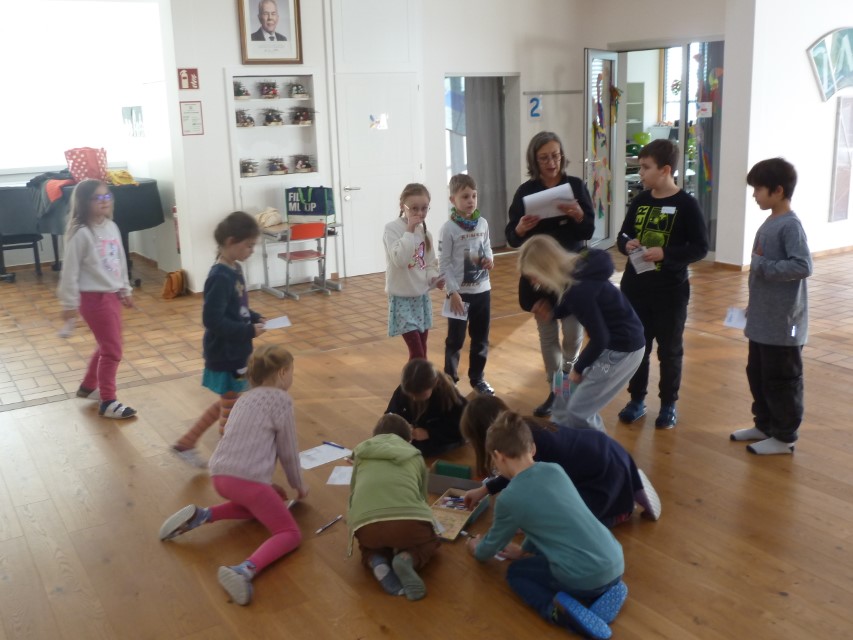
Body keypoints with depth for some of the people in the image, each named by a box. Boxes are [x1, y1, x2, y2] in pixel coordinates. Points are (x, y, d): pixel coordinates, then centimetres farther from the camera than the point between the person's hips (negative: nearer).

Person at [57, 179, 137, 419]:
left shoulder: (112, 227, 6)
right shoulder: (81, 233, -17)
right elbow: (70, 271, -15)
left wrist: (126, 290, 19)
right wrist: (69, 303, -13)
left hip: (112, 294, 8)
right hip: (93, 297, -8)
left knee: (107, 345, 20)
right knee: (112, 349, -5)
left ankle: (88, 386, 40)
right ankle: (107, 402, 7)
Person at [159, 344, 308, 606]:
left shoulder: (246, 398, 22)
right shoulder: (281, 399, 0)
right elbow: (288, 450, 5)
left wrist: (266, 486, 31)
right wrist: (299, 484, 21)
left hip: (220, 475, 8)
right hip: (247, 479, -8)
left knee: (261, 502, 34)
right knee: (290, 534, 1)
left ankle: (201, 515, 13)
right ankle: (245, 570, -28)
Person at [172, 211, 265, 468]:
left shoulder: (235, 269, 6)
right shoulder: (220, 278, -23)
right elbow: (212, 320, -27)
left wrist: (255, 318, 2)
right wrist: (249, 331, -24)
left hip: (236, 352, 10)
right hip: (225, 356, -10)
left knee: (227, 405, 22)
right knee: (231, 410, 7)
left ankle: (185, 444, 32)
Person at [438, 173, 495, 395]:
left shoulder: (483, 223, 2)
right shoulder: (448, 228, -13)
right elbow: (444, 263, -12)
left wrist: (490, 259, -7)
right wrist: (453, 292, -17)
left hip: (482, 289, 5)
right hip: (460, 292, -5)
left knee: (481, 338, 15)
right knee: (455, 340, 5)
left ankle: (477, 378, 30)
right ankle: (449, 381, 20)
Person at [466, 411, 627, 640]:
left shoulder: (509, 499, -7)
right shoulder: (555, 469, 9)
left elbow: (491, 547, 13)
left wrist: (477, 549, 36)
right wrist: (525, 550, 40)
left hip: (585, 578, -6)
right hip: (616, 562, 6)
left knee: (515, 572, 20)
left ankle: (557, 609, -7)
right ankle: (606, 590, 12)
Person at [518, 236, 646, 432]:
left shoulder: (577, 289, -29)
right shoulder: (576, 270, -2)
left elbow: (599, 339, -24)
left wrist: (578, 368, -7)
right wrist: (553, 312, 0)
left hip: (622, 349, -9)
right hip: (617, 341, 9)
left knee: (577, 410, -1)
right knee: (579, 401, 18)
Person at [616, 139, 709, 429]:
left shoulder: (686, 204, -11)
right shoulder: (640, 201, 4)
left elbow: (700, 248, -10)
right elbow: (623, 236, 13)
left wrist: (664, 253, -22)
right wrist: (626, 244, -10)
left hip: (670, 292, -4)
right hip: (635, 288, 5)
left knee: (670, 350, 9)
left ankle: (669, 405, 24)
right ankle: (637, 400, 27)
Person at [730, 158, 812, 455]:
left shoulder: (790, 226, -18)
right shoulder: (770, 223, 9)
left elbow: (803, 266, -28)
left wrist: (761, 265, -21)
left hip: (783, 324, -9)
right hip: (762, 320, 9)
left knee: (781, 381, 4)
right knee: (757, 374, 19)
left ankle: (784, 437, 18)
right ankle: (764, 425, 34)